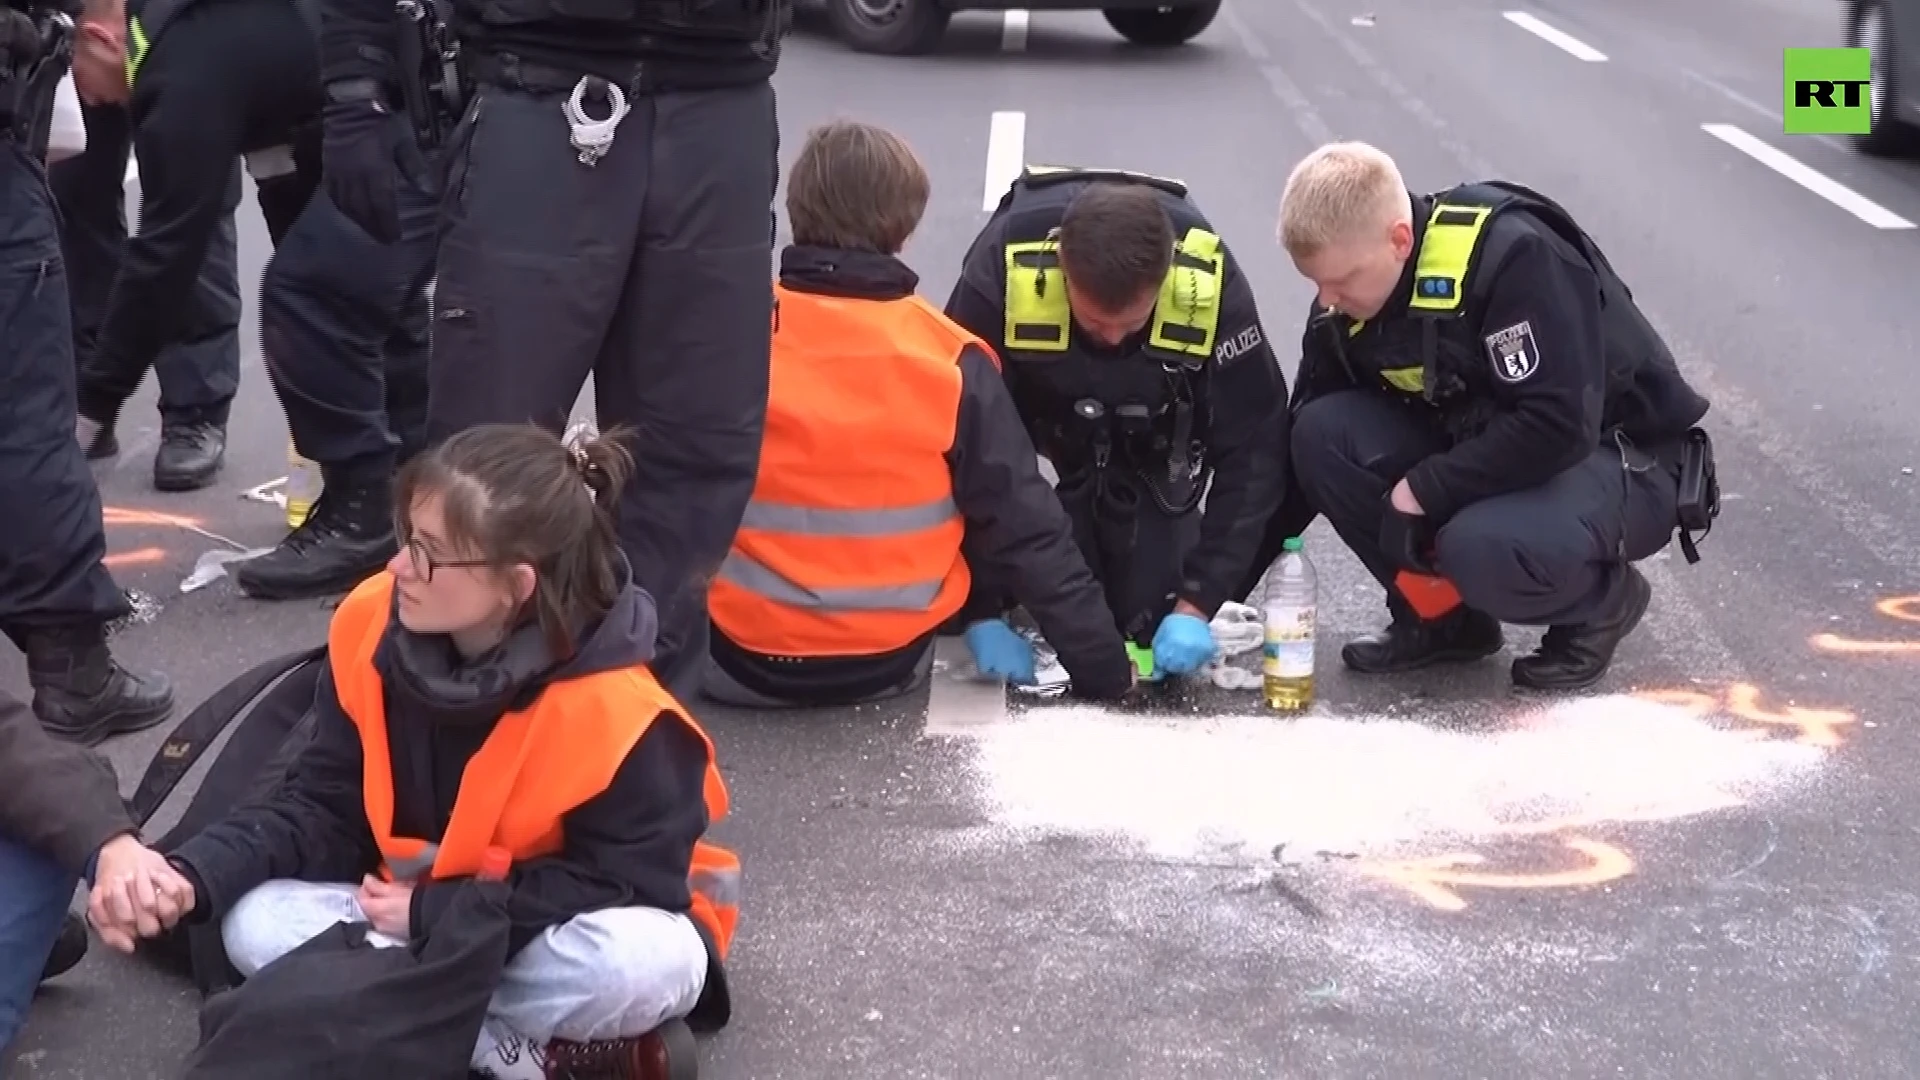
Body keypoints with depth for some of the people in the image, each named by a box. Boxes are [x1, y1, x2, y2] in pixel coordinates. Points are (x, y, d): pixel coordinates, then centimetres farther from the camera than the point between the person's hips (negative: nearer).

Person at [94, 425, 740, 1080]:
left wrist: (432, 914, -22)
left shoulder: (614, 713, -28)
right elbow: (320, 808, -6)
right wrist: (193, 874, -24)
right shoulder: (373, 631, -13)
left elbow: (630, 880, -23)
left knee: (652, 961, -38)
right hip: (410, 912, 5)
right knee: (257, 926, -21)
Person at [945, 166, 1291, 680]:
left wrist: (1196, 603, -29)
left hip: (1147, 427, 1)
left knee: (1148, 613, -8)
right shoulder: (1001, 270, -37)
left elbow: (1251, 448, -25)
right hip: (1034, 398, -1)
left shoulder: (1211, 283, -33)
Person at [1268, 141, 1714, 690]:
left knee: (1480, 547, -36)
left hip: (1624, 459, -7)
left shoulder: (1514, 254, -28)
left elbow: (1560, 425, -32)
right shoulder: (1346, 308, -7)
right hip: (1481, 449, 7)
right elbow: (1302, 433, 2)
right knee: (1325, 436, -15)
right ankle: (1440, 616, 2)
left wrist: (1426, 490, -24)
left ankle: (1605, 599, -2)